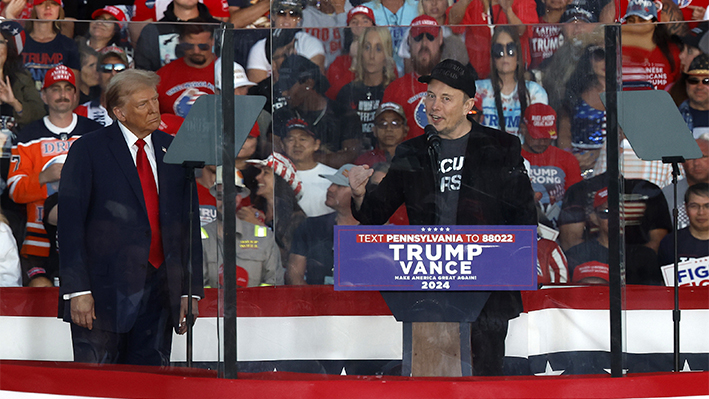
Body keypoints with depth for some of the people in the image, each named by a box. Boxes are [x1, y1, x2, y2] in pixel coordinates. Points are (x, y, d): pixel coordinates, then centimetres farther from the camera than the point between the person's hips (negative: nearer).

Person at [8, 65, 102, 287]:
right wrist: (45, 177, -16)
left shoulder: (94, 133, 9)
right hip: (40, 241, 0)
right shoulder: (29, 137, 8)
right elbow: (15, 190, 1)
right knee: (40, 286, -20)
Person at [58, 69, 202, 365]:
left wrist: (191, 291, 5)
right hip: (104, 293, -4)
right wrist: (78, 290, -14)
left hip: (159, 291, 4)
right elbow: (70, 223, -5)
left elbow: (189, 225, 13)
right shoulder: (88, 150, -1)